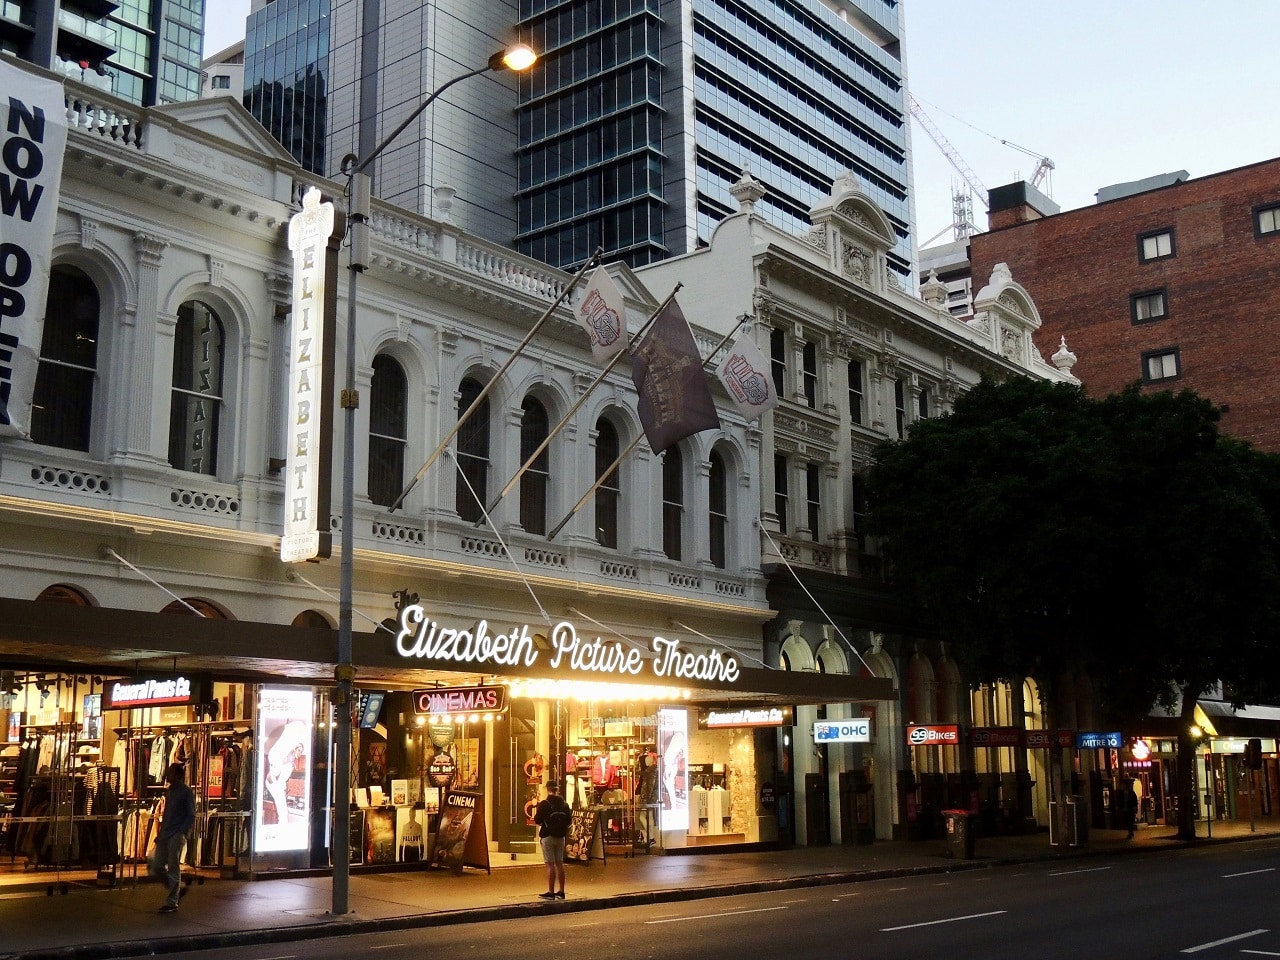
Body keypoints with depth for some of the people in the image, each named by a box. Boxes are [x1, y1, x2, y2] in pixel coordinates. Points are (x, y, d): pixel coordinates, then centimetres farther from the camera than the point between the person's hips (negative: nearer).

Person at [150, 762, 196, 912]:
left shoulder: (186, 792, -7)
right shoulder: (169, 792, 16)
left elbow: (191, 816, -9)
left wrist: (182, 832, -18)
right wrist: (160, 833, 14)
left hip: (176, 836, -8)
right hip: (164, 836, 8)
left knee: (173, 869, -3)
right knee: (155, 868, 5)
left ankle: (172, 902, 5)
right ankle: (176, 889, 23)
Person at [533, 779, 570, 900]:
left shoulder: (544, 804, -13)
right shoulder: (564, 804, 2)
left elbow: (537, 820, -9)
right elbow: (568, 821, 7)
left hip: (548, 837, -5)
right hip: (561, 837, 5)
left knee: (550, 864, -3)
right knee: (559, 863, 11)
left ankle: (551, 892, -3)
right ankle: (561, 891, 15)